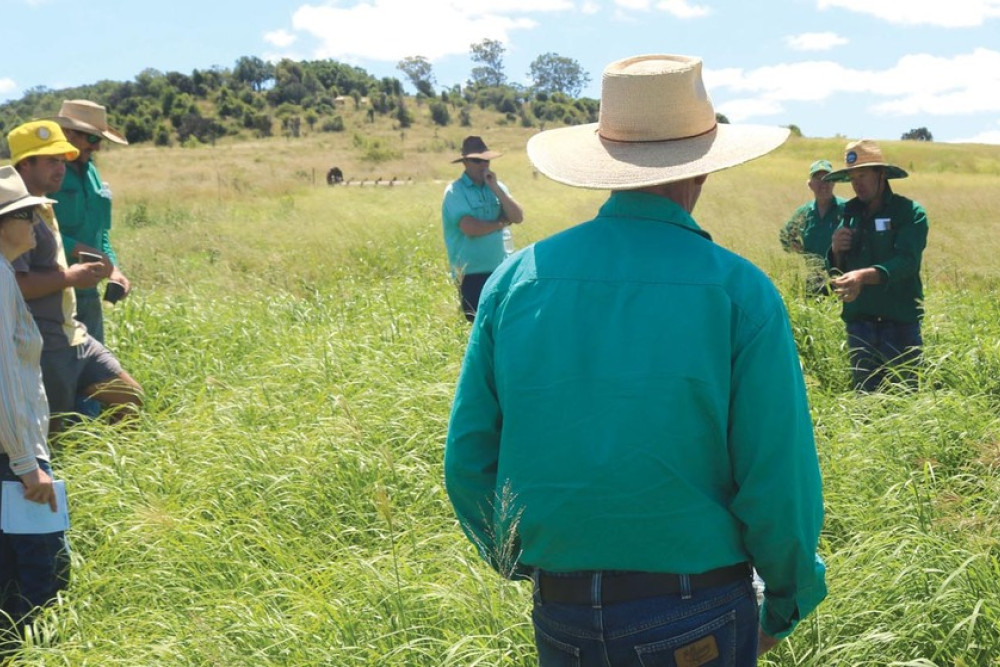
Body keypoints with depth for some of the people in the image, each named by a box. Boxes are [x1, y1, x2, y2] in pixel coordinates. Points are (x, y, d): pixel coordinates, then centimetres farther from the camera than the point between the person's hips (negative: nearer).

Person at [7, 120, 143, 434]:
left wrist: (82, 273, 9)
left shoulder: (43, 209, 14)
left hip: (74, 336, 9)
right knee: (57, 433, -1)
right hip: (44, 347, -9)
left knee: (129, 398, 11)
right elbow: (14, 285, -25)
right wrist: (70, 277, -19)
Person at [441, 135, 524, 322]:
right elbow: (470, 227, -19)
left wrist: (496, 188, -8)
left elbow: (518, 217, 1)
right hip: (471, 273, -5)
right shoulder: (455, 191, -6)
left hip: (501, 269, 5)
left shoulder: (497, 186, 12)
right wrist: (501, 222, -4)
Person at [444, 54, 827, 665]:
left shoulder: (517, 278, -2)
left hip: (559, 615, 3)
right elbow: (779, 476, -11)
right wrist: (789, 602, 6)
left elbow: (467, 459, 2)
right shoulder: (740, 291, -11)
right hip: (697, 615, -3)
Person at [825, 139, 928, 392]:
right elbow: (836, 272, 15)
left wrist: (865, 275, -36)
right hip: (859, 321, 4)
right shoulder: (850, 214, 11)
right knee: (864, 393, 7)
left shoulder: (910, 213, -4)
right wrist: (835, 250, -7)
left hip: (900, 322, -4)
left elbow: (906, 262, -20)